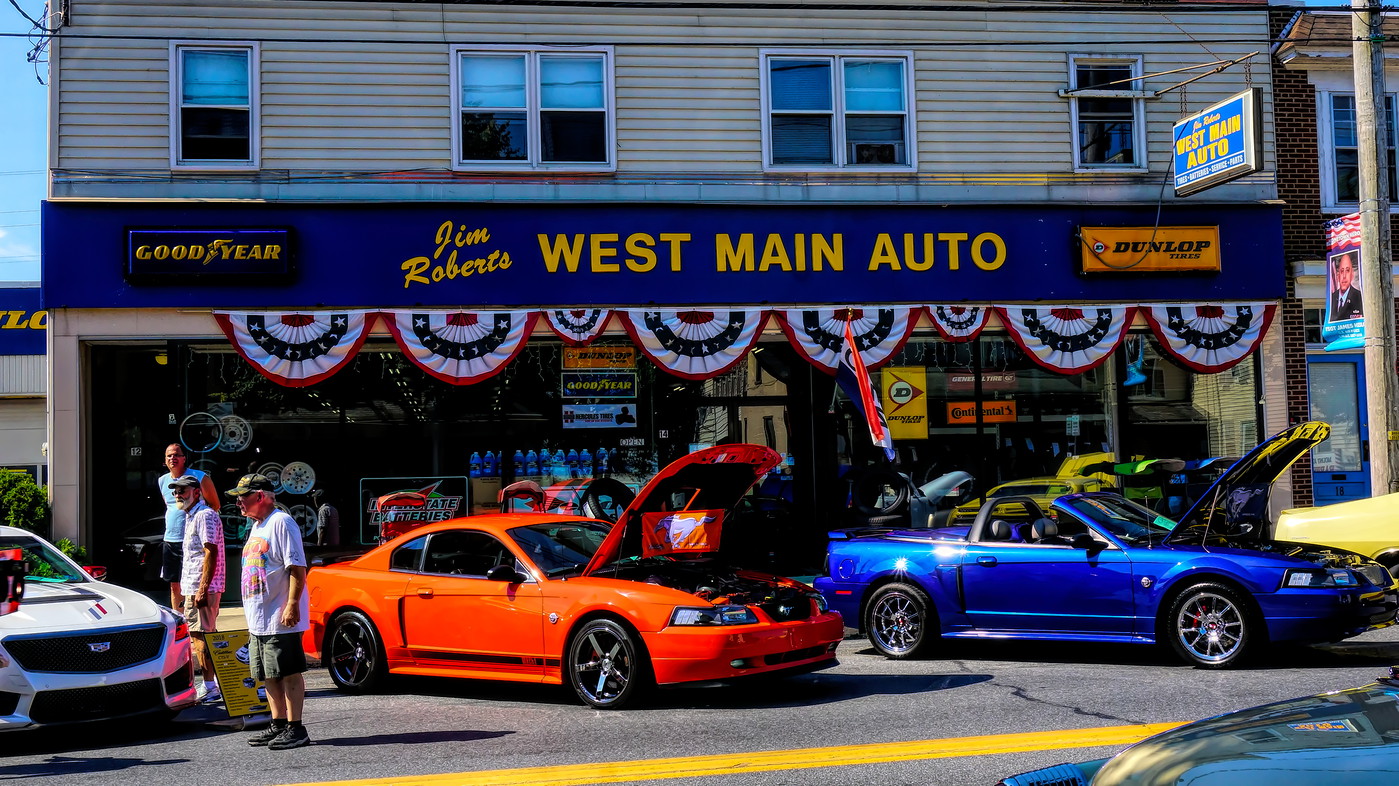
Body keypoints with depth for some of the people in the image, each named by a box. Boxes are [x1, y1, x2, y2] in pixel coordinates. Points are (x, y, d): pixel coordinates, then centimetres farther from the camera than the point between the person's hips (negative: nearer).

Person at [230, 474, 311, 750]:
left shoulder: (281, 522, -11)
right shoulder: (257, 527, 19)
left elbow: (297, 567, -18)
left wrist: (292, 605, -23)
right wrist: (252, 612, 22)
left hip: (281, 619, -10)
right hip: (258, 620, 10)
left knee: (289, 673, -6)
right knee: (269, 675, 13)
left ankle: (295, 728, -3)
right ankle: (278, 725, 21)